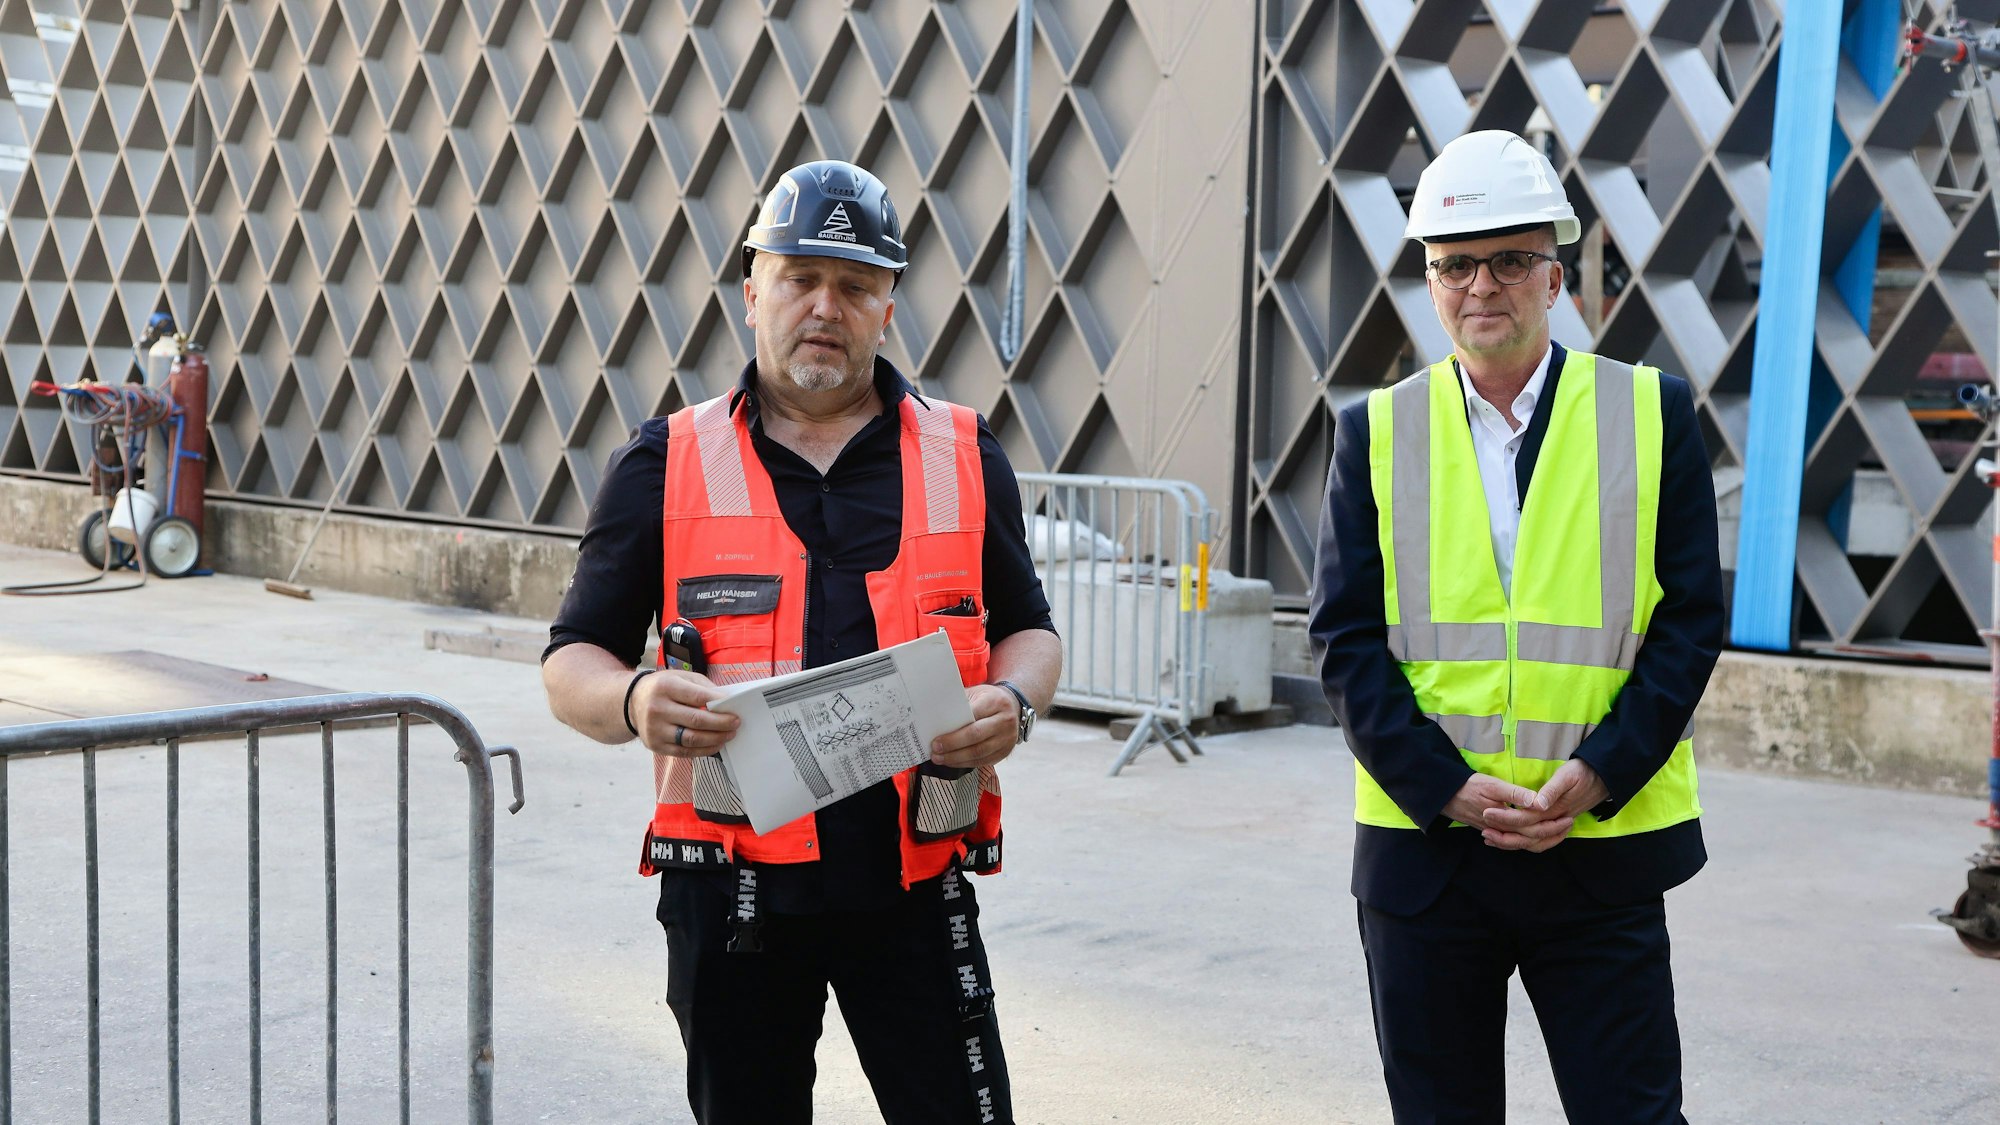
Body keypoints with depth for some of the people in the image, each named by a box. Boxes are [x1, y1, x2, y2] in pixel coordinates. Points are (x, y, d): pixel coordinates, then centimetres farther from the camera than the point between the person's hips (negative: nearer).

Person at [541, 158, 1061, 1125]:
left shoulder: (965, 457, 7)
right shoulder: (666, 466, 3)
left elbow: (1029, 630, 15)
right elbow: (571, 664, 4)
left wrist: (1013, 700, -8)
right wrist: (634, 702, -19)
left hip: (912, 886, 0)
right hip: (730, 891, 0)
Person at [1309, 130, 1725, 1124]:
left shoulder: (1653, 414, 2)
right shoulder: (1376, 432, 5)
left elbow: (1691, 617, -1)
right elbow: (1346, 639, 0)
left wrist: (1596, 775, -13)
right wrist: (1446, 788, -12)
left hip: (1602, 847, -1)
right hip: (1420, 846, 1)